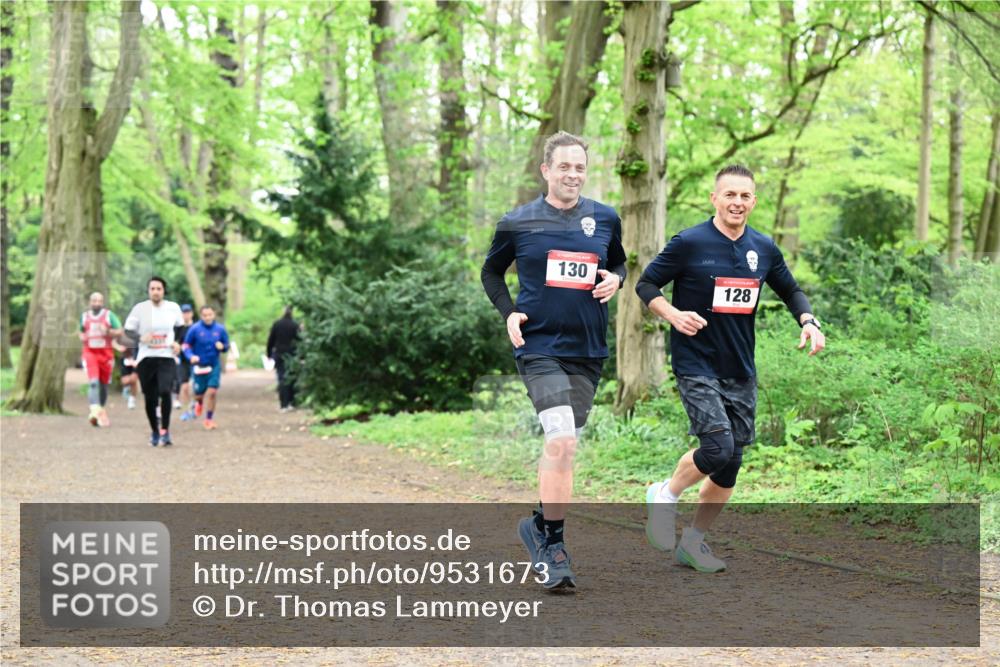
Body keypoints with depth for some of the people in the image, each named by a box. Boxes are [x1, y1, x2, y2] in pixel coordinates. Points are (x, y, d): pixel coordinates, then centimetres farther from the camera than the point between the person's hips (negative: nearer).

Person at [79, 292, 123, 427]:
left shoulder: (109, 316, 2)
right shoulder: (84, 316, 12)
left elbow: (120, 331, -1)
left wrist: (108, 332, -20)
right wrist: (82, 337, 4)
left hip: (106, 352, 0)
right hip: (90, 352, 0)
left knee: (104, 384, 8)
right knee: (93, 382, -17)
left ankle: (102, 410, 24)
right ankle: (94, 411, -28)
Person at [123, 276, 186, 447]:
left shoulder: (173, 308, 4)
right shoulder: (140, 308, -1)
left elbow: (179, 327, 21)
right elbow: (128, 330, 1)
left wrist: (177, 342, 5)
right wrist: (140, 338, -17)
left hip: (166, 358, 0)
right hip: (146, 358, 0)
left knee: (165, 391, -21)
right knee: (150, 398, 4)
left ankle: (165, 430, -10)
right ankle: (155, 432, 22)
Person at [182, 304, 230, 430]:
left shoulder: (220, 329, -2)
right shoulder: (195, 329, -9)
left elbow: (227, 345, 10)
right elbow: (186, 345, -2)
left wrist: (222, 346, -14)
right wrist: (191, 356, -20)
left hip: (214, 365, 1)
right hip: (199, 366, -1)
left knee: (212, 392, -11)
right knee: (199, 394, 8)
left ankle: (209, 419, 5)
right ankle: (199, 403, 47)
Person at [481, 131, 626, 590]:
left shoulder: (606, 219, 6)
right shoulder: (517, 223, 0)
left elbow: (617, 264, 22)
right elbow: (491, 272, 14)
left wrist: (614, 280, -1)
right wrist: (509, 314, -2)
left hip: (588, 352, 4)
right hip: (539, 347, -4)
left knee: (562, 444, 12)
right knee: (562, 441, -19)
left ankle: (540, 524, 30)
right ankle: (553, 543, -11)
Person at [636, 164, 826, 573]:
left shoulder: (764, 249, 6)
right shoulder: (689, 243, -9)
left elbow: (790, 290, 21)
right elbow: (646, 284, -2)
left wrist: (808, 321, 1)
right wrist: (673, 314, -20)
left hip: (741, 372, 6)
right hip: (696, 366, -5)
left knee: (730, 466, 6)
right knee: (718, 447, -21)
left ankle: (693, 542, 20)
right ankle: (665, 496, 7)